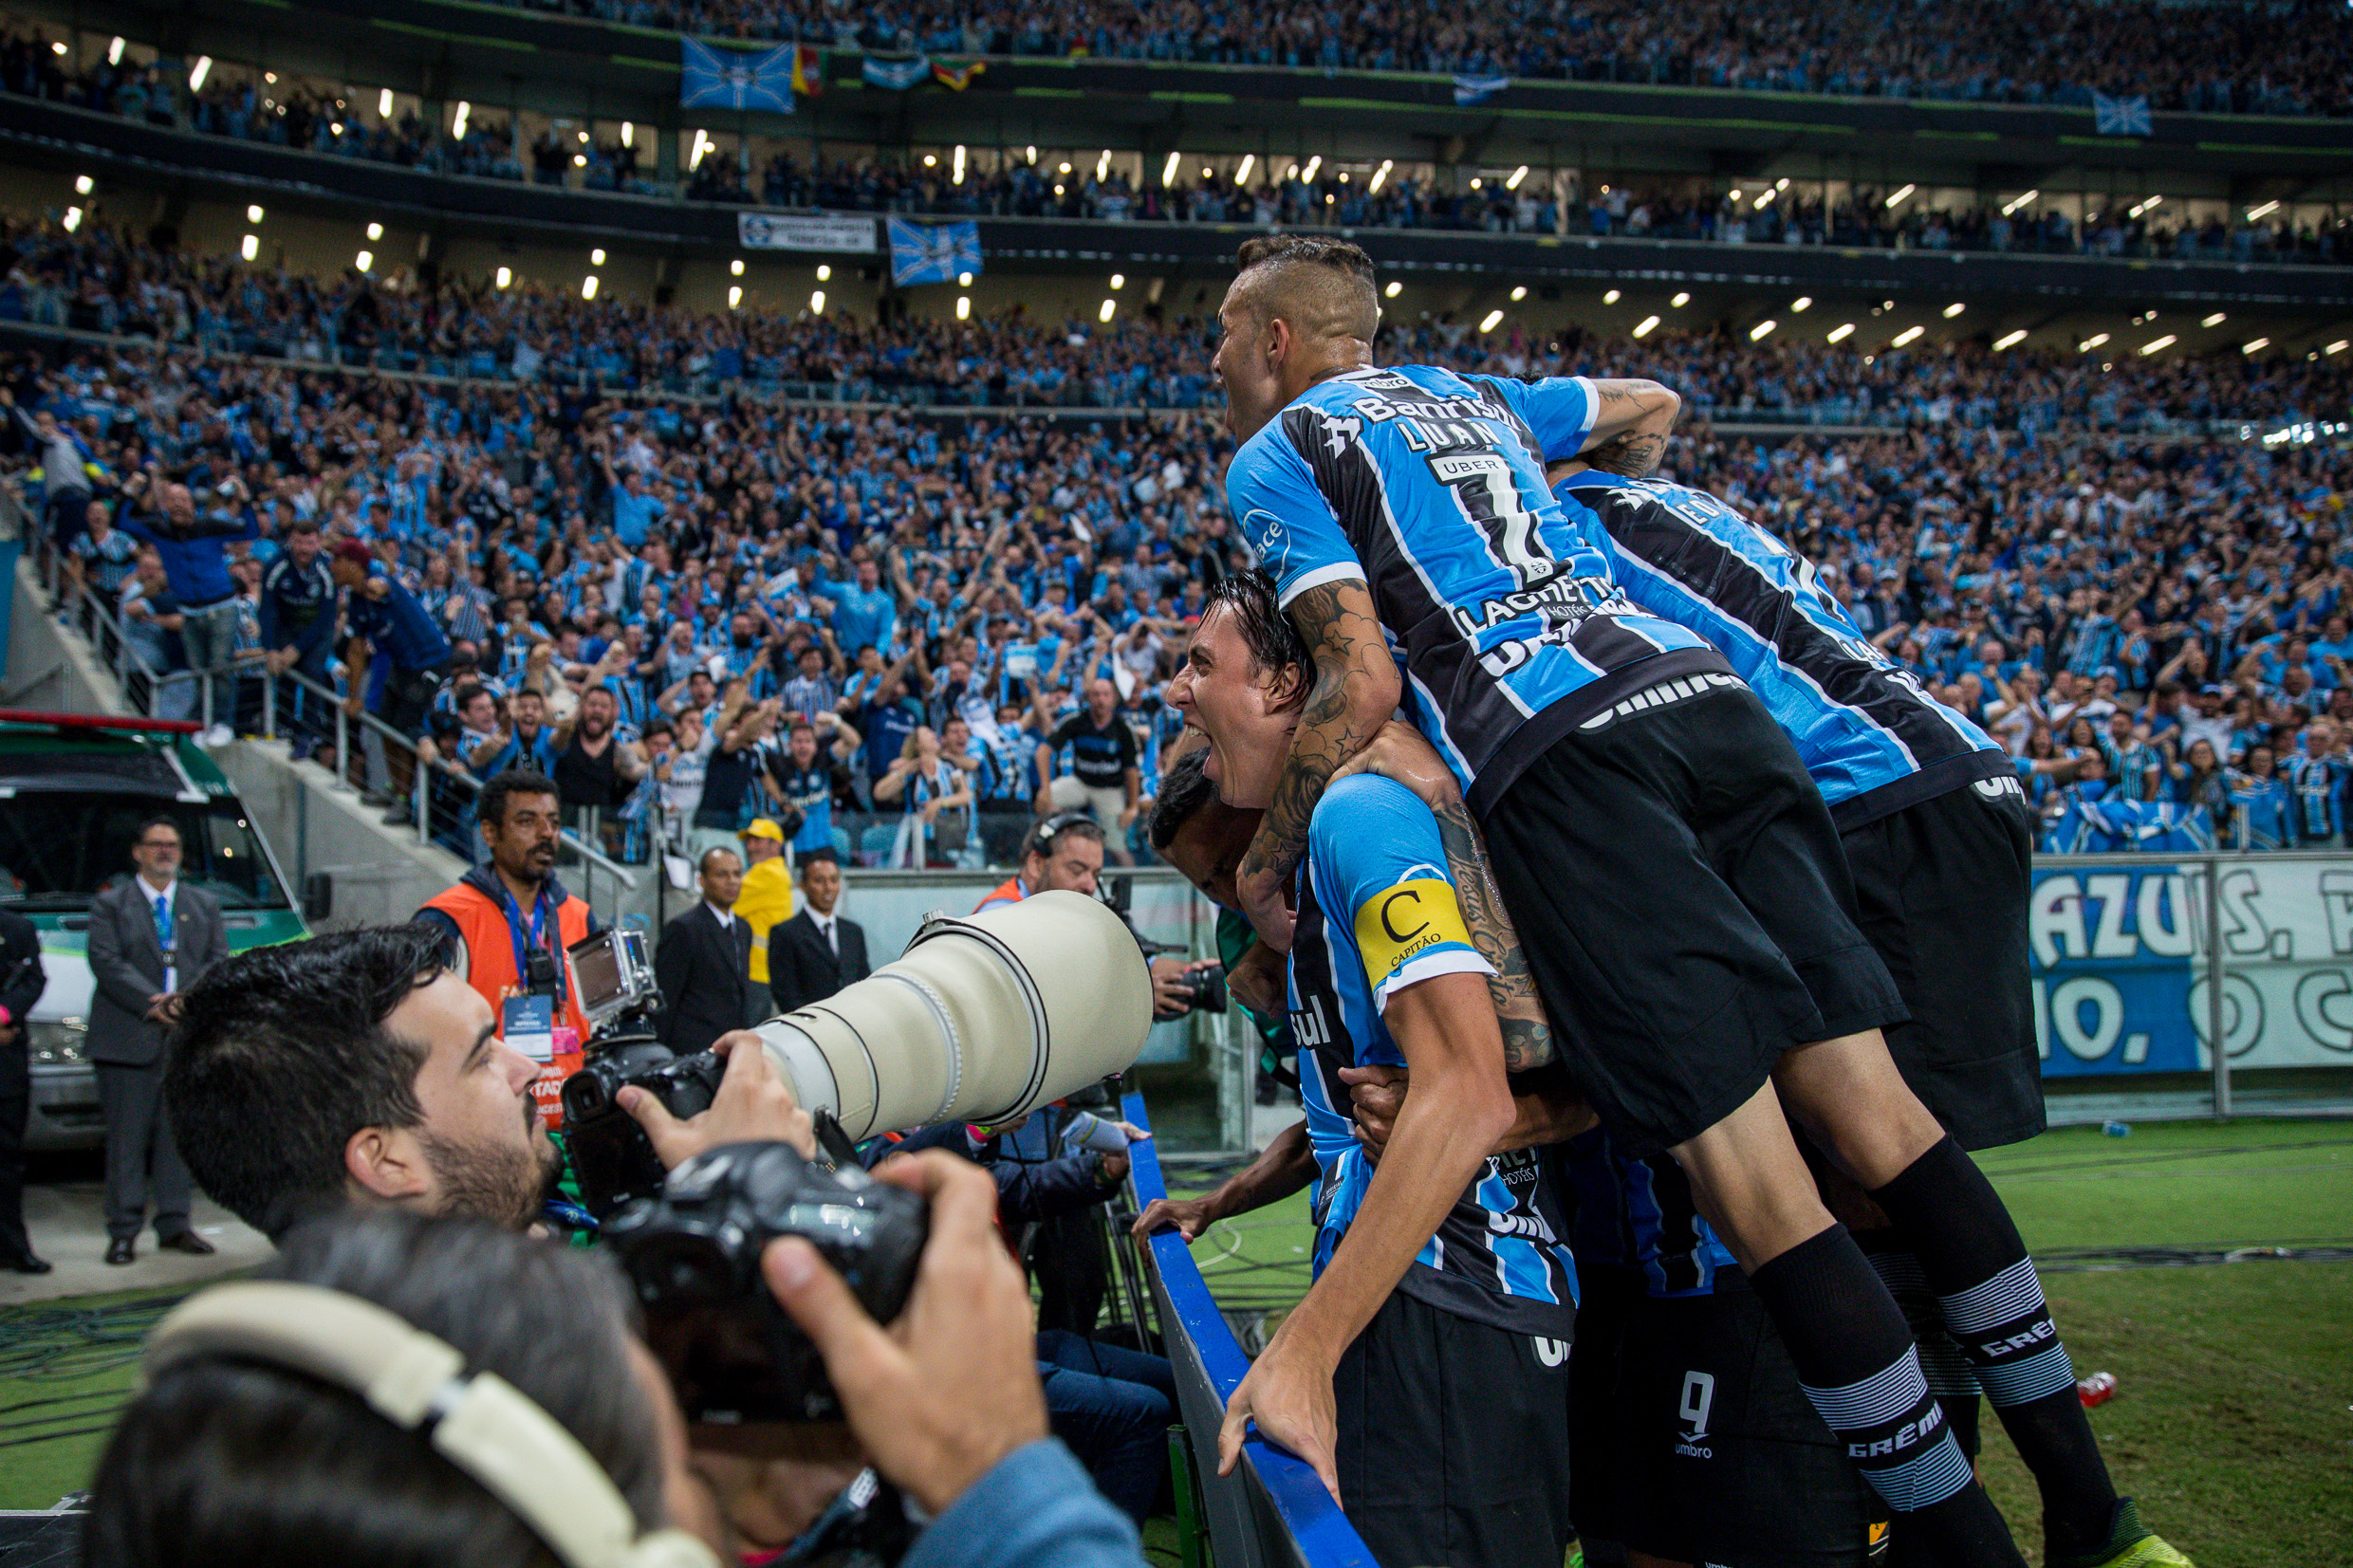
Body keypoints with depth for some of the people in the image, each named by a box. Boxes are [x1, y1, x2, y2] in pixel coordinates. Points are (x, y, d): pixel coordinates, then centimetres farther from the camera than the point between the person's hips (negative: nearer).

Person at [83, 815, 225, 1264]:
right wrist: (153, 1004, -16)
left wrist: (185, 999, -10)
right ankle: (123, 1231, 3)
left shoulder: (205, 904, 17)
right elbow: (106, 963, -6)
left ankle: (175, 1225, 12)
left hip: (187, 1037, 3)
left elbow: (219, 962, 8)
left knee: (179, 1135, 6)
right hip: (127, 1039, -3)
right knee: (127, 1138, -2)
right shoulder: (109, 904, 7)